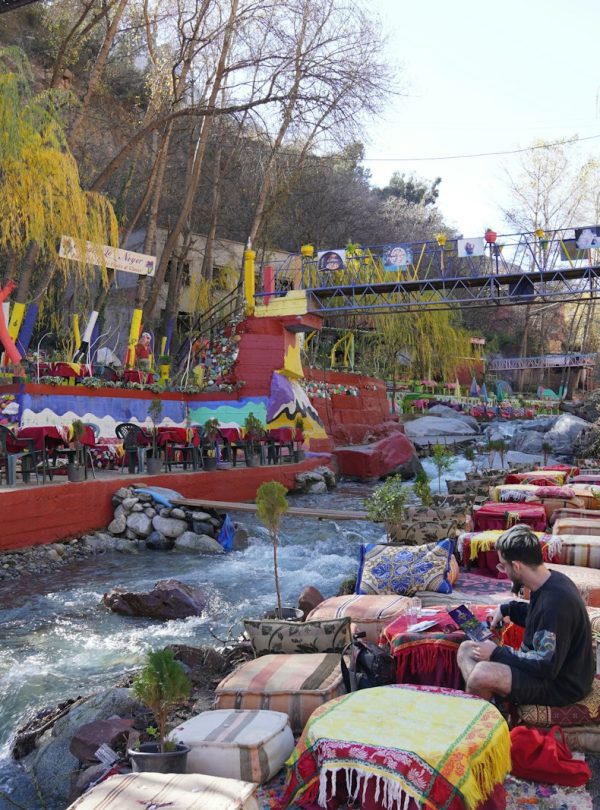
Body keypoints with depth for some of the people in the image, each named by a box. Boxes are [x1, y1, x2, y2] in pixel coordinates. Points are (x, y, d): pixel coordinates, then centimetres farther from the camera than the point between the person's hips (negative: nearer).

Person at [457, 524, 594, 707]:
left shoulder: (555, 601, -29)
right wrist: (508, 609, 9)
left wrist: (497, 653, -18)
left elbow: (547, 666, -27)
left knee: (483, 673, -31)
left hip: (562, 685, -10)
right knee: (466, 649, 6)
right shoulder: (551, 581, 1)